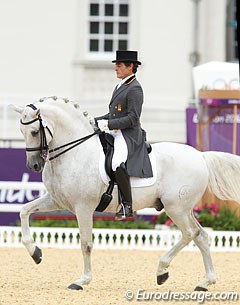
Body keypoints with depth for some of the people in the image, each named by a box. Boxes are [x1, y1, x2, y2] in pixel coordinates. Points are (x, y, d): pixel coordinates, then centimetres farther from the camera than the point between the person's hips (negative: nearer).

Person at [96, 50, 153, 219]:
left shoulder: (135, 89, -11)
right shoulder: (120, 87, 20)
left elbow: (132, 119, -17)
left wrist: (108, 124, -20)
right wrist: (95, 121, 12)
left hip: (129, 136, -11)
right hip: (114, 134, 11)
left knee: (117, 163, -34)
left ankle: (127, 205, -27)